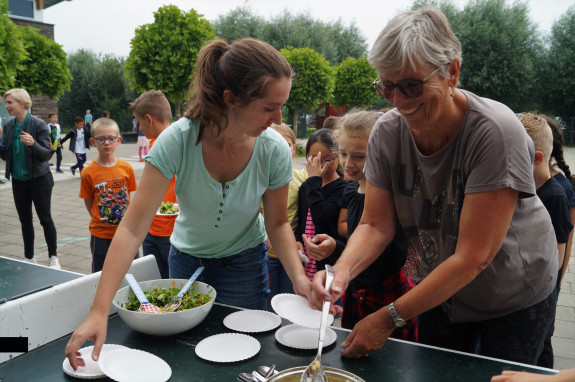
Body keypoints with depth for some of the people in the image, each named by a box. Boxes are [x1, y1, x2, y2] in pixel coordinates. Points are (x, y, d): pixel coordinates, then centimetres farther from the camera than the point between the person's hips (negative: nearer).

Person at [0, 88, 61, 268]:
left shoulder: (39, 125, -12)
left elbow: (47, 154, -14)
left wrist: (33, 144, -31)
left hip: (39, 179, -5)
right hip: (18, 181, 5)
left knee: (45, 219, 1)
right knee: (25, 220, 12)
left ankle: (53, 257, 14)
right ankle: (29, 257, 25)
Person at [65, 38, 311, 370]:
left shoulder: (274, 150, -24)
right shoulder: (177, 141, -29)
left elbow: (278, 223, -10)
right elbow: (132, 229, -31)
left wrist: (299, 277, -26)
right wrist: (99, 312, -36)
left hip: (245, 266, 0)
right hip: (186, 260, 1)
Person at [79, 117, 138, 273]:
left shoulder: (126, 168, -1)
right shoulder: (88, 172, -6)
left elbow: (129, 198, 5)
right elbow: (89, 204, 3)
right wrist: (100, 220, 0)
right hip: (101, 236, -1)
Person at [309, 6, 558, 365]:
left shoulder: (496, 132, -31)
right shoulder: (387, 132, -16)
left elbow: (473, 257, -31)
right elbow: (376, 225, -12)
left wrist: (391, 317, -30)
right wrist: (343, 270, -33)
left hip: (515, 298, -3)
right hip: (440, 289, 4)